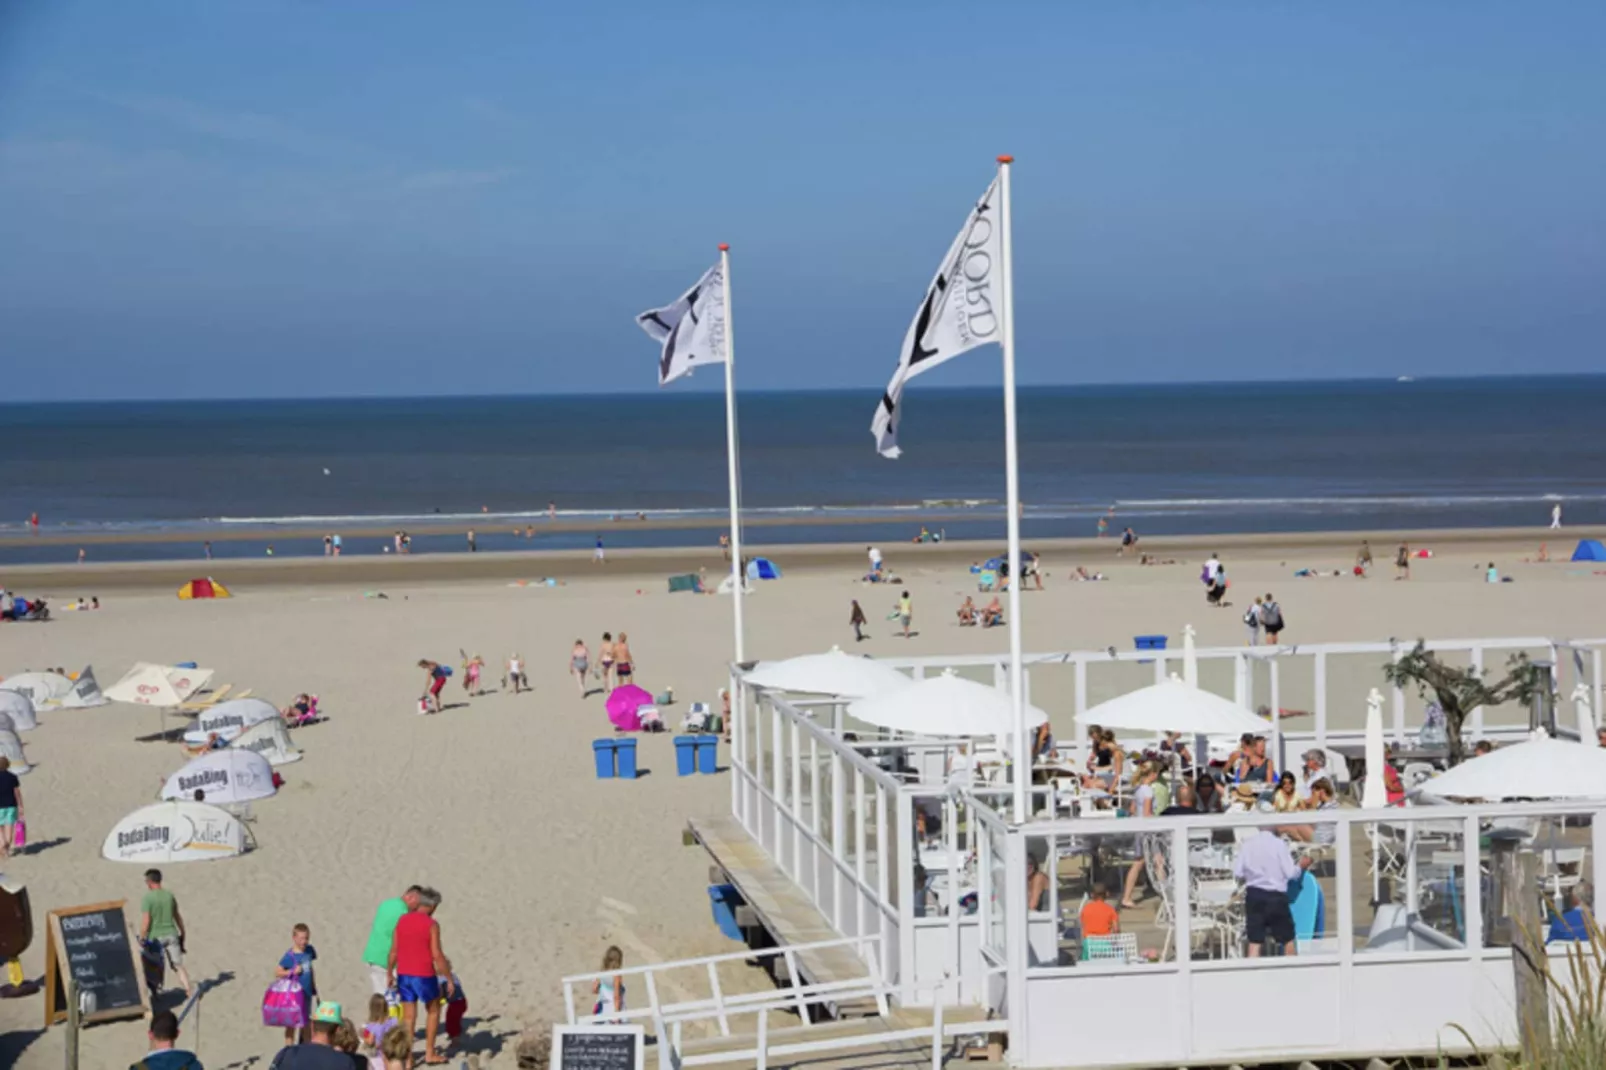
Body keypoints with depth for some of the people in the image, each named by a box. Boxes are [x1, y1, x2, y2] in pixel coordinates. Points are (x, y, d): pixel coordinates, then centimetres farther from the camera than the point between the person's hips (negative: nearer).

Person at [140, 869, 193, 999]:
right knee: (178, 965, 3)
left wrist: (141, 938, -10)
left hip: (155, 937, -4)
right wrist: (182, 933, 25)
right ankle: (189, 990, -9)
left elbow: (145, 921, -17)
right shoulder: (170, 895, 7)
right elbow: (177, 916, 15)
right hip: (171, 934, 4)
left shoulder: (147, 898, -11)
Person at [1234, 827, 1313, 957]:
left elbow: (1238, 873, -2)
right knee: (1288, 939, 15)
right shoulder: (1278, 843, -8)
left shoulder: (1246, 844, 0)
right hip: (1275, 896, -2)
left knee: (1254, 942, 1)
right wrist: (1301, 866, 12)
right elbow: (1290, 873, -8)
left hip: (1254, 894, 2)